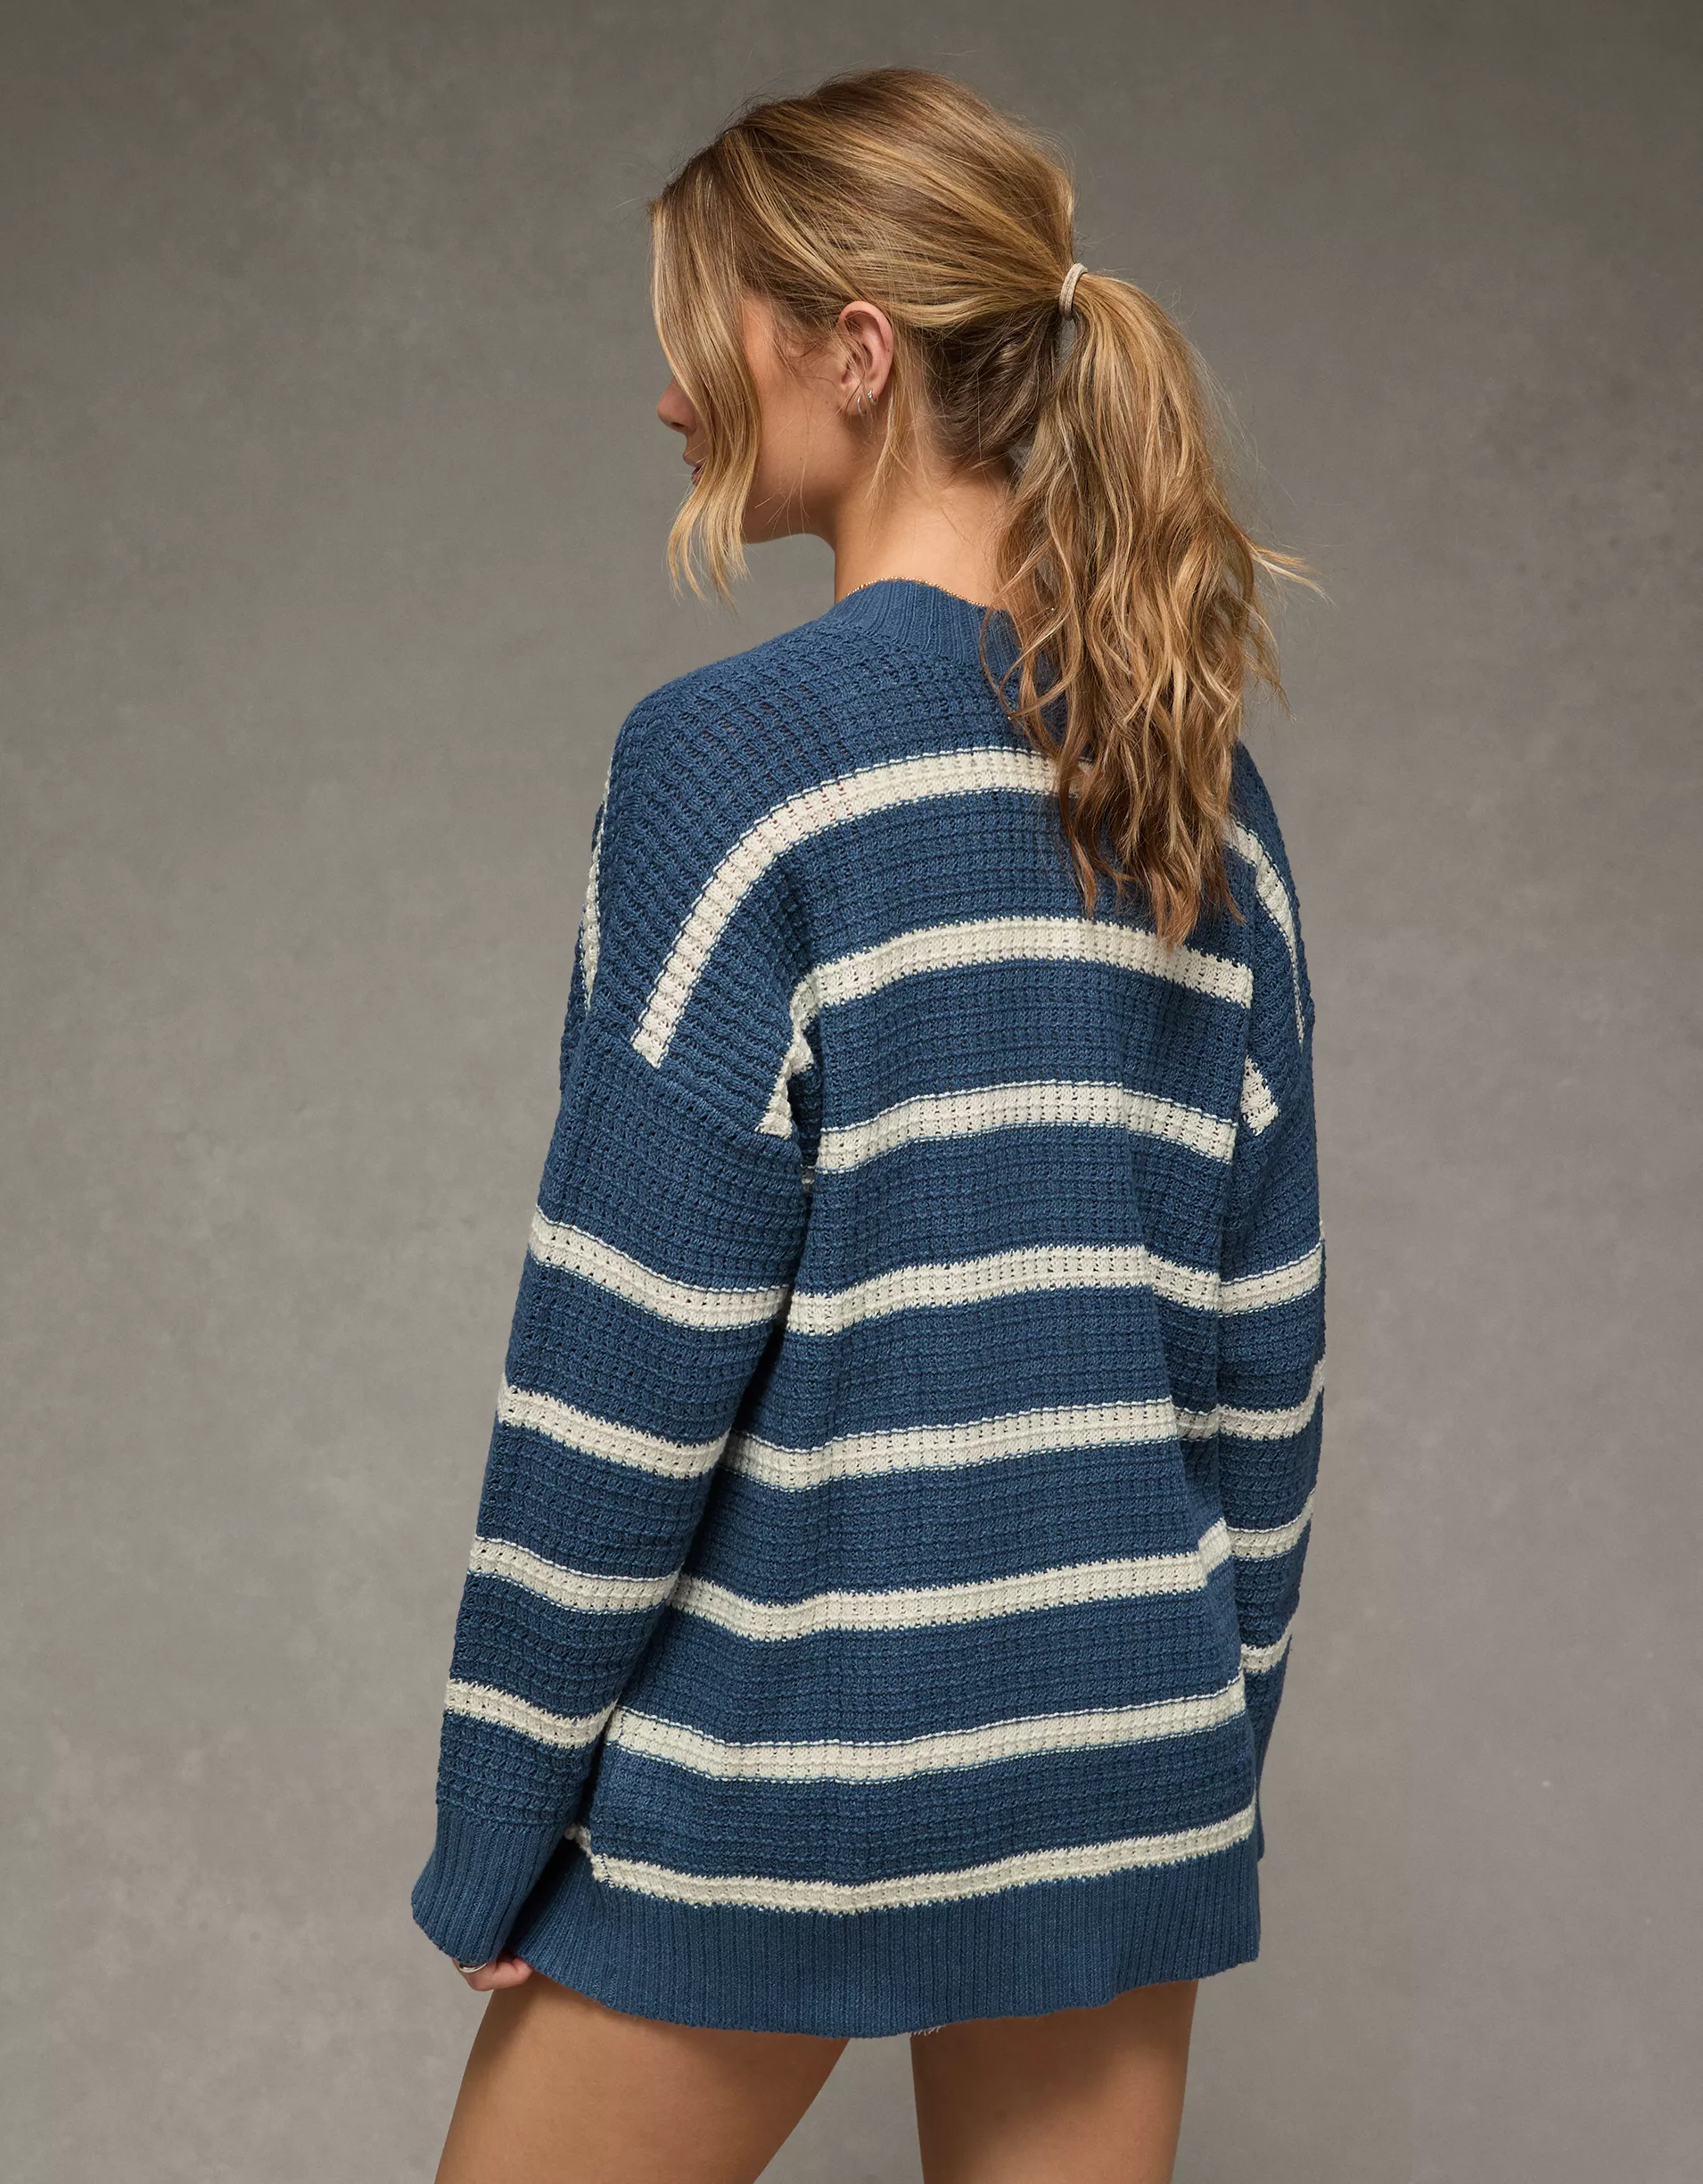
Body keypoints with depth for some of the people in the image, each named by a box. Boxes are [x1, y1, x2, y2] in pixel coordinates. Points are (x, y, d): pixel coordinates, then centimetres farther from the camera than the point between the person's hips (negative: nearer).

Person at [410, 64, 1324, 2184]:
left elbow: (630, 1358, -16)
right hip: (1122, 1739, 6)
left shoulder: (736, 753, -15)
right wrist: (1212, 1737, 17)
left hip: (787, 1761, -6)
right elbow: (1262, 1331, 7)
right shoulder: (1200, 781, 4)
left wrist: (495, 1825, -7)